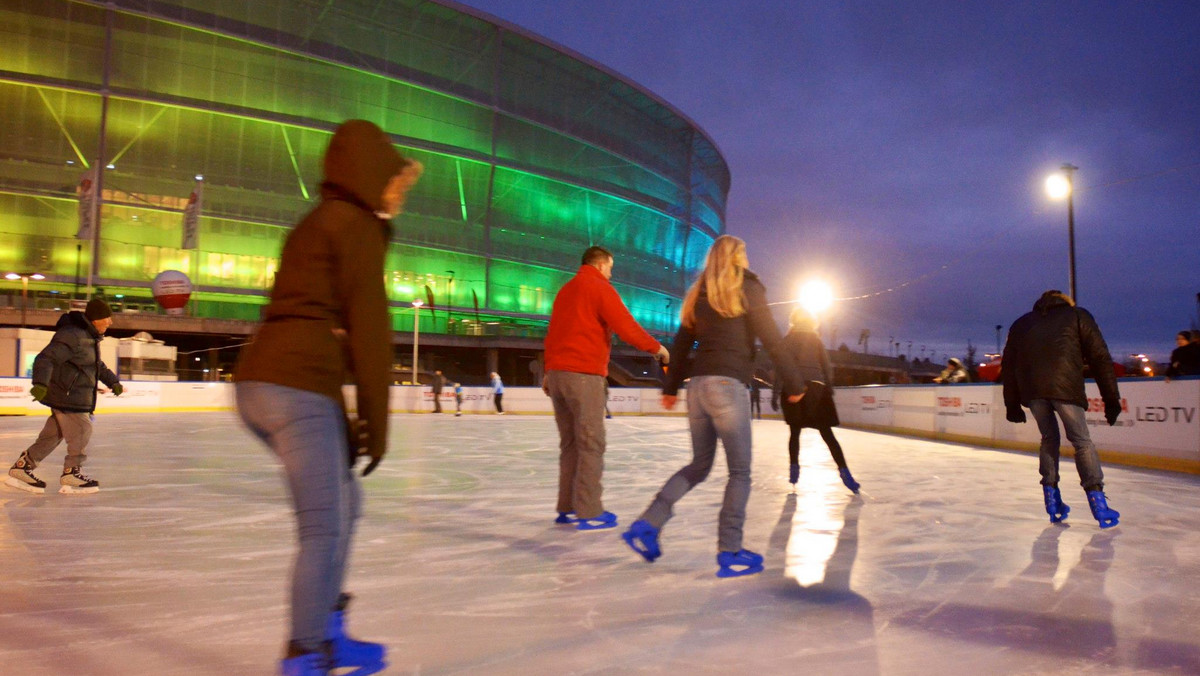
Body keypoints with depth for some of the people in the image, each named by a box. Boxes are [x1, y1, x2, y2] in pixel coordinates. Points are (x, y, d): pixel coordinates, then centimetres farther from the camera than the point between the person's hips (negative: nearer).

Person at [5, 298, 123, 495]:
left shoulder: (90, 338, 14)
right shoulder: (72, 335, -19)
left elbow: (98, 365, 29)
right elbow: (45, 358, -25)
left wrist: (113, 381, 29)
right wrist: (40, 383, -37)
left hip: (77, 396, 10)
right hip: (66, 395, -10)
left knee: (53, 433, 14)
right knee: (81, 430, -5)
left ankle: (23, 467, 23)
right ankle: (72, 472, 8)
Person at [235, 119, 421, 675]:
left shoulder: (315, 224, 24)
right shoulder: (357, 225, -3)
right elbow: (368, 328, -10)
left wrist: (348, 420, 22)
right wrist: (375, 422, -5)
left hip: (260, 381, 10)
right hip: (300, 385, -10)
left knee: (343, 503, 19)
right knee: (325, 529, -3)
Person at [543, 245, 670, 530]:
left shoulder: (565, 290, 20)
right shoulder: (600, 288, -4)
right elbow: (626, 327, -11)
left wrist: (549, 372, 26)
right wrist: (656, 347, 2)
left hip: (558, 372, 8)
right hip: (584, 374, -8)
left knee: (570, 443, 11)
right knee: (591, 444, -4)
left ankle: (568, 508, 13)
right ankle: (589, 513, -4)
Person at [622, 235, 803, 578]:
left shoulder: (699, 294, 15)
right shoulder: (747, 288, -1)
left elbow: (681, 345, 16)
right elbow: (771, 340, -4)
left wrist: (670, 388, 24)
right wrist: (795, 383, 4)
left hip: (698, 386, 6)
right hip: (728, 386, -6)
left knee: (699, 465, 17)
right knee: (740, 471, 3)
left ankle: (647, 525, 7)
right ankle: (730, 553, 4)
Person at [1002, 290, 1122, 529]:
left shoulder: (1021, 323, 28)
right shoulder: (1078, 315, 20)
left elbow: (1008, 365, 21)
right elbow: (1100, 358, 11)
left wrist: (1012, 405, 22)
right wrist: (1111, 400, 10)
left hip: (1031, 388, 3)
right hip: (1065, 385, -3)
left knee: (1049, 438, 19)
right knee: (1081, 441, 6)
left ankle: (1052, 500, 16)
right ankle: (1097, 501, -4)